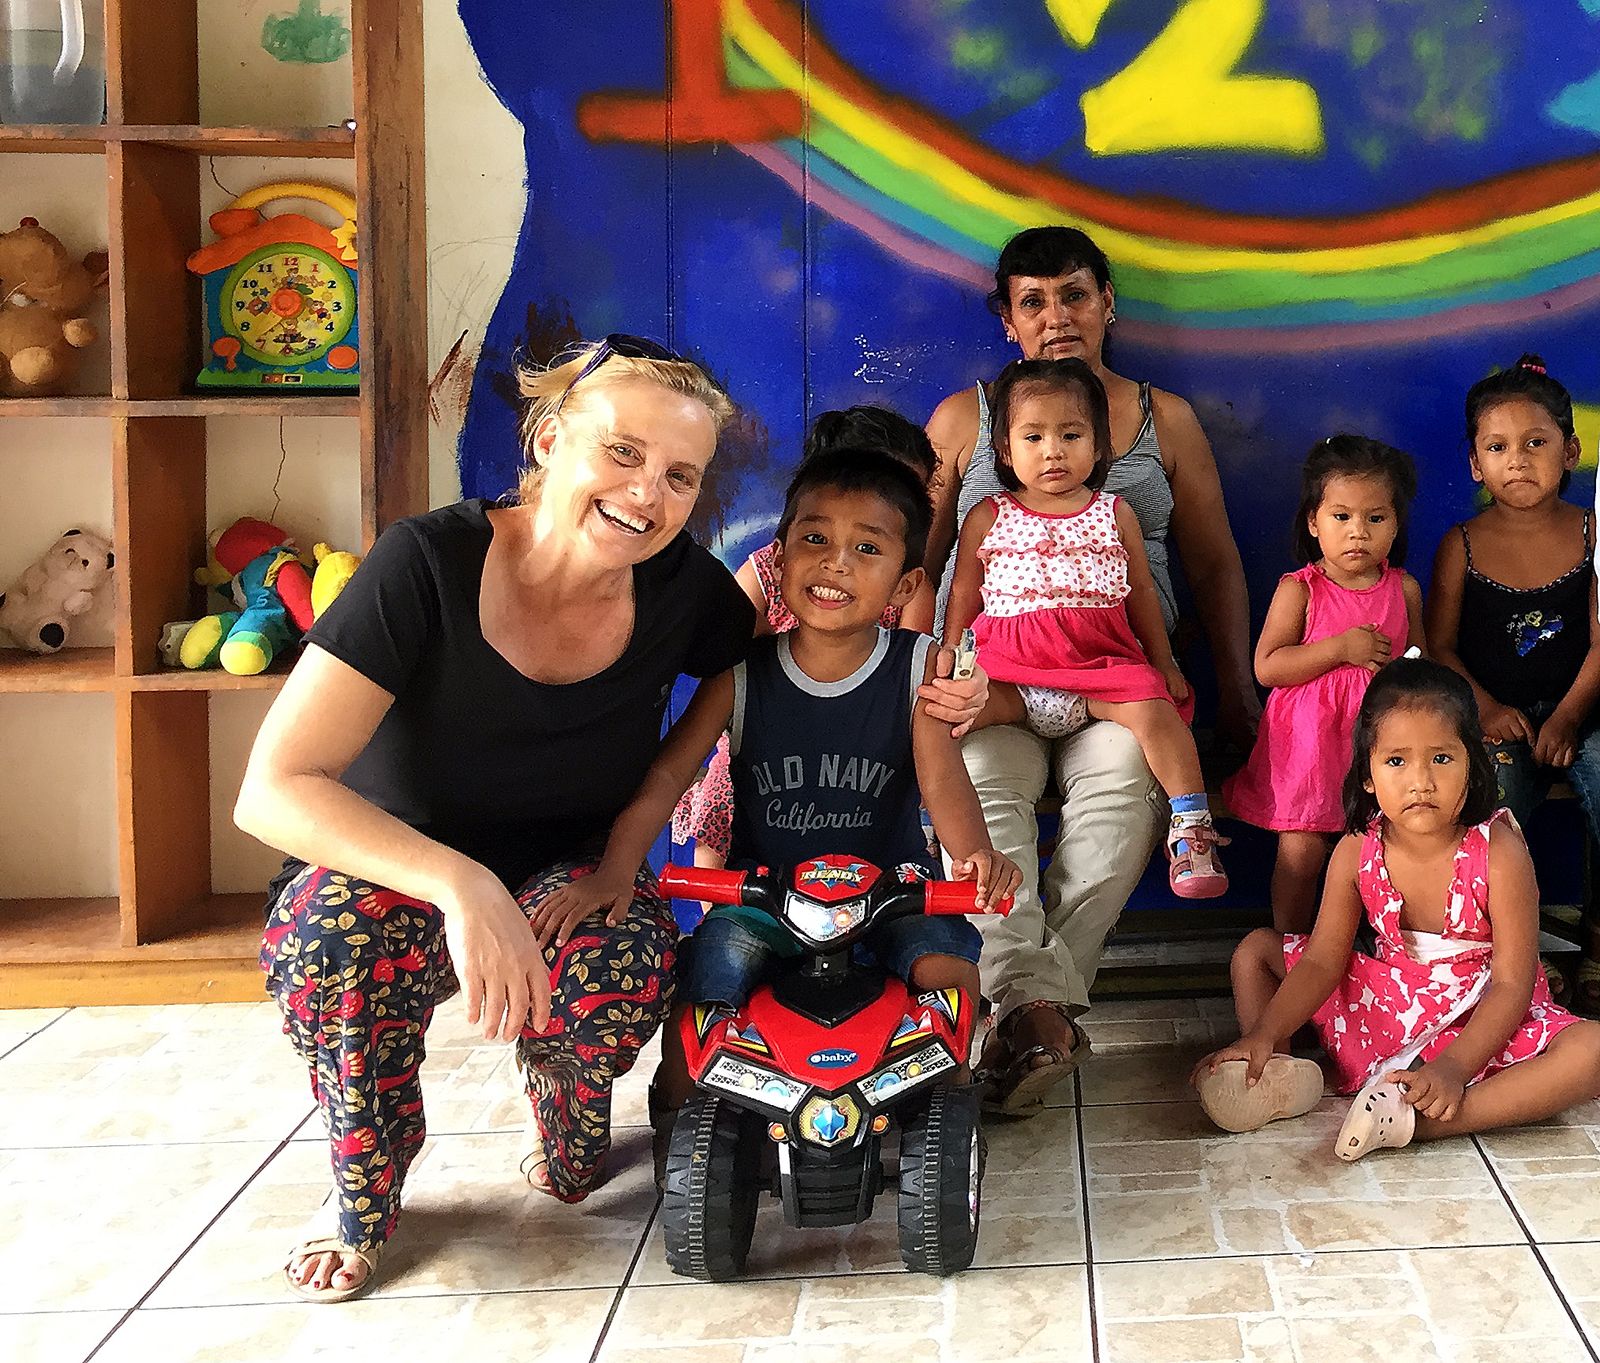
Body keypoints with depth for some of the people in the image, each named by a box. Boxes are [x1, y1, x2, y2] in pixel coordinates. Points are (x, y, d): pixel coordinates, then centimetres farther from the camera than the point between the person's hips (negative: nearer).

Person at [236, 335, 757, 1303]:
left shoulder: (682, 587, -13)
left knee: (623, 966, -33)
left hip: (570, 884, 2)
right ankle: (364, 1200, -6)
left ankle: (570, 1144, 5)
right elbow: (274, 789, -30)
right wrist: (458, 883, -44)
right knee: (336, 931, -37)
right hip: (392, 877, -2)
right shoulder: (430, 562, -25)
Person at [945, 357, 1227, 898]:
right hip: (1005, 664, 0)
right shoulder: (987, 519, 11)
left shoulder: (1114, 515, 13)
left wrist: (1163, 664, 15)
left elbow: (1141, 593, 19)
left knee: (1152, 708, -29)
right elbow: (963, 599, 16)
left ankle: (1190, 829, -22)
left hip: (1100, 658, 0)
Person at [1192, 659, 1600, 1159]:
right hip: (1386, 1004, 4)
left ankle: (1420, 1122, -40)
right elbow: (1323, 961, -8)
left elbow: (1511, 984, -20)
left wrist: (1452, 1068, -32)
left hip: (1484, 1019, -4)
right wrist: (1263, 1035, -23)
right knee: (1255, 950, 1)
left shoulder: (1498, 851, -21)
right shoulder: (1357, 851, -11)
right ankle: (1276, 1077, -24)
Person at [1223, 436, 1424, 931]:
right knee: (1301, 852, -4)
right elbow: (1266, 666, -11)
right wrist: (1341, 648, -18)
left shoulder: (1404, 589, 6)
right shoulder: (1298, 590, -5)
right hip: (1309, 740, -3)